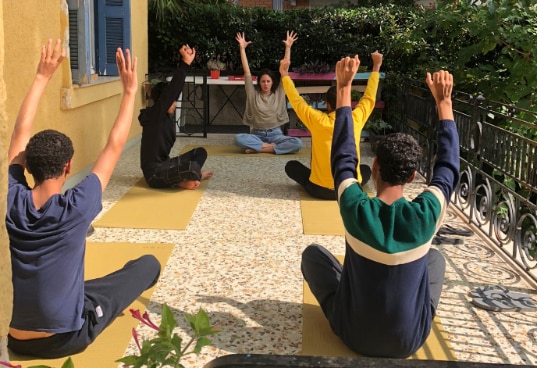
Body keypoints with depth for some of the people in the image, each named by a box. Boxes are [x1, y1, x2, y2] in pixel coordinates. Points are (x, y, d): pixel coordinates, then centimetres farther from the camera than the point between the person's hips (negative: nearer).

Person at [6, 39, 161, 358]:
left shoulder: (12, 201, -14)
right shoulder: (75, 209, -24)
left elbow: (21, 132, -2)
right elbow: (114, 147, -14)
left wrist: (43, 77, 5)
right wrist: (130, 91, -6)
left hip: (13, 338, 5)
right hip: (66, 338, -5)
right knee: (148, 264, 8)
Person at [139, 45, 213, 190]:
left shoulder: (165, 116, 7)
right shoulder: (154, 115, -17)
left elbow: (176, 89, 6)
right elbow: (171, 91, -27)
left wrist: (186, 62, 0)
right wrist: (186, 63, -31)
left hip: (163, 165, 10)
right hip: (155, 173, -10)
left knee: (200, 151, 16)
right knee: (193, 168, -32)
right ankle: (181, 181, -2)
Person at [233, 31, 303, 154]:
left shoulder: (279, 93, 6)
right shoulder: (253, 93, 4)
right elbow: (246, 71, -1)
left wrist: (288, 47, -6)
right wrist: (242, 48, -7)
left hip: (275, 134, 1)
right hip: (257, 135, -1)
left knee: (297, 143, -29)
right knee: (238, 139, -33)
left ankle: (258, 148, -27)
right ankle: (271, 146, -27)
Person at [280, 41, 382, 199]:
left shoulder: (318, 121, -10)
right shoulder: (356, 119, -6)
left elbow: (296, 100, 3)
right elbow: (369, 98, 11)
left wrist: (285, 74, 13)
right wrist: (376, 67, 22)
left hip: (320, 190, -2)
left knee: (291, 166, 23)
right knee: (366, 169, 35)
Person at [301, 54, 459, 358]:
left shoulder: (356, 209, -23)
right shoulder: (425, 214, -21)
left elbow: (343, 156, -6)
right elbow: (448, 166, -2)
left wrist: (344, 88, 0)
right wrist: (444, 102, 5)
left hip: (355, 335, -1)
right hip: (410, 340, 1)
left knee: (313, 252, 19)